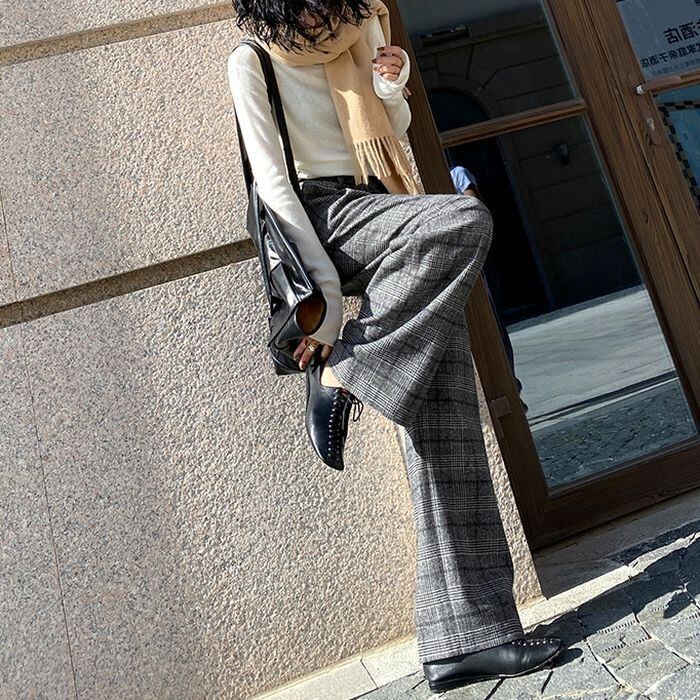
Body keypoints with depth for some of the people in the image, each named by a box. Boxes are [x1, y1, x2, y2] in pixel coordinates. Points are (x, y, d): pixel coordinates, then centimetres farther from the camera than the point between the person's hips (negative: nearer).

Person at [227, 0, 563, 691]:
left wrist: (392, 87, 4)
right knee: (468, 218, -33)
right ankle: (339, 373, -20)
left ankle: (465, 636, -8)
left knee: (446, 414, -11)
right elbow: (272, 181, -8)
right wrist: (325, 286, -18)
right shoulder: (252, 63, 1)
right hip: (323, 216, -4)